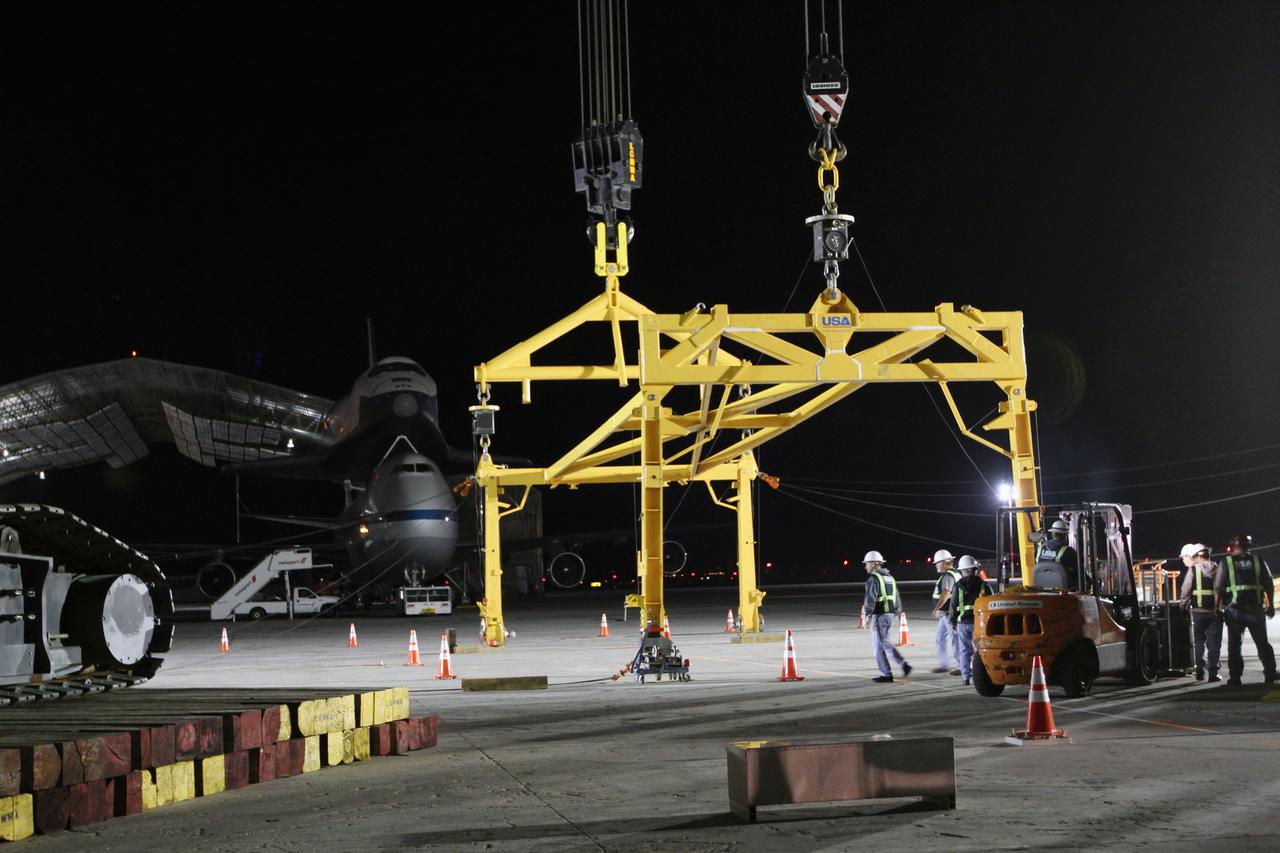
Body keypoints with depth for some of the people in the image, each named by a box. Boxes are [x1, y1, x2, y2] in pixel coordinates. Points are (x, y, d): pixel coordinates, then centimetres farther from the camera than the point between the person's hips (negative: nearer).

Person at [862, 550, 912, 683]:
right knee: (885, 643, 19)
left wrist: (867, 615, -17)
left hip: (879, 616, -8)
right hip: (890, 615, 8)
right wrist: (896, 613, 21)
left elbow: (870, 598, -21)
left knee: (878, 646, 1)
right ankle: (904, 665, 8)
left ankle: (886, 675, 2)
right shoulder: (889, 577, 15)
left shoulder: (873, 578, -12)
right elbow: (897, 598, 17)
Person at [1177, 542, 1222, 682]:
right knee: (1214, 643, 6)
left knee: (1199, 641, 13)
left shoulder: (1193, 570, -3)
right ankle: (1213, 673, 3)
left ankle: (1199, 670, 7)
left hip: (1198, 611, -1)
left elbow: (1186, 591, -5)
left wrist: (1182, 605, 7)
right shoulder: (1218, 569, 3)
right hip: (1215, 611, 1)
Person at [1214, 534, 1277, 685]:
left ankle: (1235, 677, 1)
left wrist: (1217, 607, -1)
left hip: (1234, 609, -1)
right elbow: (1269, 585, 5)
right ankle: (1270, 674, 8)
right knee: (1262, 643, 11)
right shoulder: (1258, 561, 5)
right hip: (1255, 609, 1)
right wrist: (1270, 605, 12)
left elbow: (1218, 587, -6)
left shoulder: (1226, 562, 0)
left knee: (1234, 645, 5)